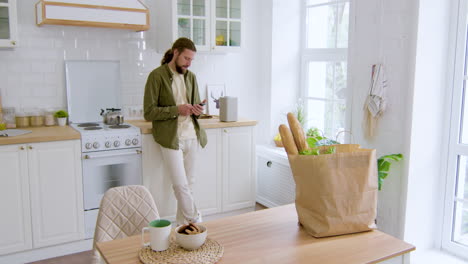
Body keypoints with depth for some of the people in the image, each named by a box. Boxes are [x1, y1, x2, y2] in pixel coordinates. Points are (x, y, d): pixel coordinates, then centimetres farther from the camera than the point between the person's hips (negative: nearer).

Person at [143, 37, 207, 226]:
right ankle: (196, 222, 10)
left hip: (192, 137, 6)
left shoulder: (190, 76, 12)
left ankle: (183, 224, 24)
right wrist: (176, 109, -18)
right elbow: (149, 112, -9)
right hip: (171, 138, -5)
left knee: (188, 184, 10)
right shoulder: (157, 76, -5)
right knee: (181, 185, -6)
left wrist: (198, 110, -6)